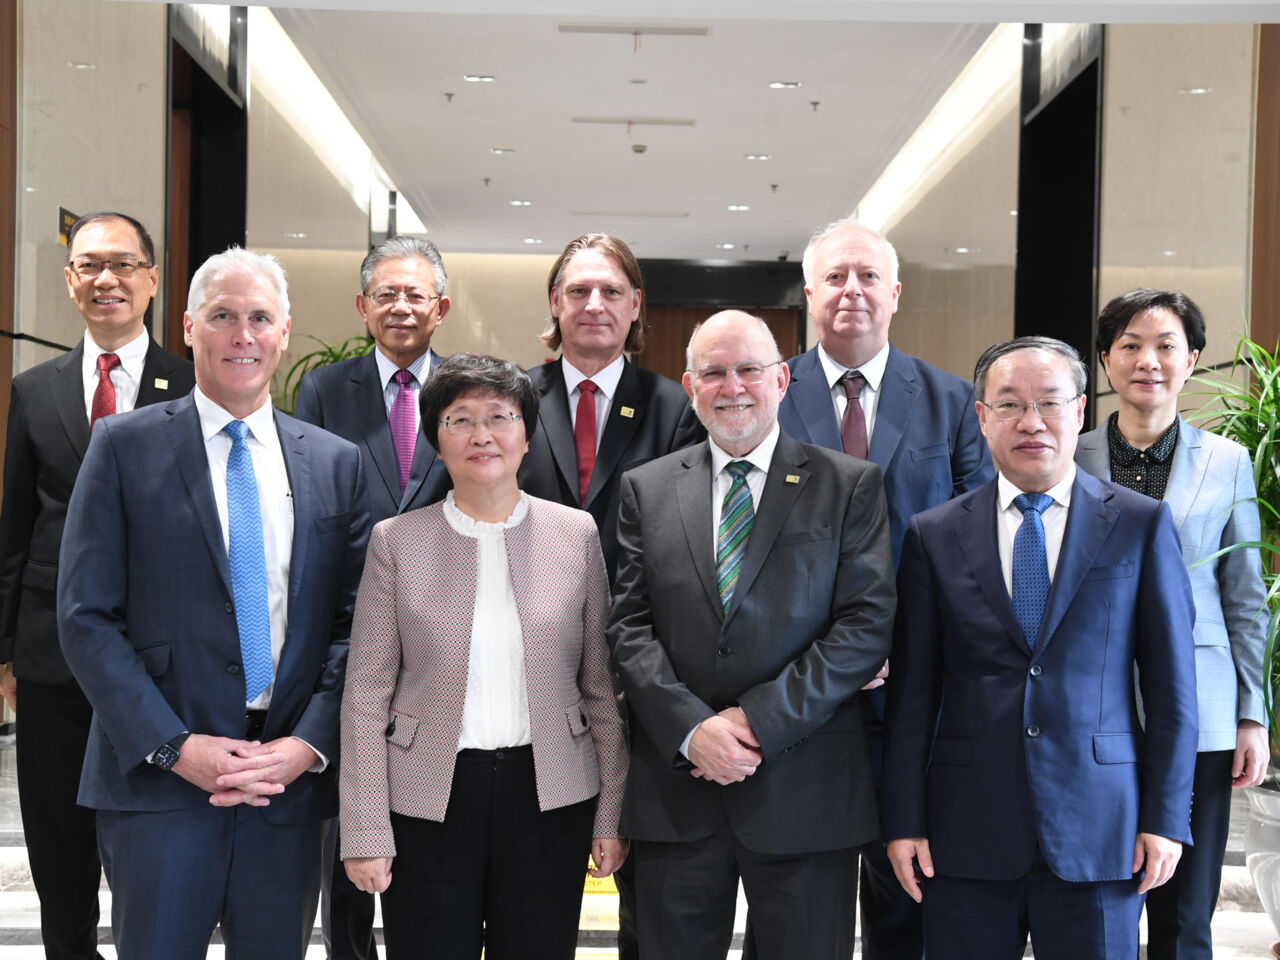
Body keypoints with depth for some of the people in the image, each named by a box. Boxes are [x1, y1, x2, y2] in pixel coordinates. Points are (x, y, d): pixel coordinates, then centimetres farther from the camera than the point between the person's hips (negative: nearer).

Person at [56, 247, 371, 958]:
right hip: (159, 780, -2)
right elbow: (86, 616, -4)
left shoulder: (336, 462, 9)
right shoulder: (126, 446, 1)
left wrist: (307, 746, -7)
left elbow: (352, 622, 6)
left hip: (292, 778, 3)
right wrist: (174, 746, -11)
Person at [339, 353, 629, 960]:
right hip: (428, 801, -1)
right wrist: (366, 831, -5)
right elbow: (366, 695, 0)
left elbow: (604, 688, 5)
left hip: (550, 797, 1)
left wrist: (613, 813, 2)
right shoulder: (396, 541, 0)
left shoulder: (577, 535, 3)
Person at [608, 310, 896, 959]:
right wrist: (690, 728, -12)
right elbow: (629, 625, 3)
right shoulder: (646, 489, 9)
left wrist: (761, 719, -13)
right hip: (676, 786, 2)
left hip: (804, 790, -2)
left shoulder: (851, 486, 2)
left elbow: (867, 624, -6)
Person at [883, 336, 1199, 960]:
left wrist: (1165, 817, -3)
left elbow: (1172, 685, 2)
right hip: (966, 836, 1)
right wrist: (904, 821, 1)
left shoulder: (1141, 525, 2)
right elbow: (912, 692, 4)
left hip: (1099, 834, -1)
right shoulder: (934, 535, 5)